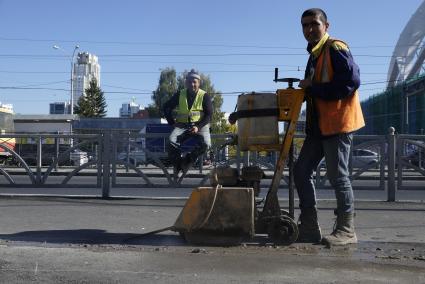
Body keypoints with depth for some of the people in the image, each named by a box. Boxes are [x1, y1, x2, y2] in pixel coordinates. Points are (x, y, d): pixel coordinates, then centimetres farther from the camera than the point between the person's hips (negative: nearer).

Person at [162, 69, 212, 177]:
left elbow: (209, 115, -2)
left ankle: (188, 159, -9)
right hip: (182, 125, 1)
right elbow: (166, 108, 14)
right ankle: (178, 163, -4)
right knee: (172, 142, -29)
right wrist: (172, 122, 2)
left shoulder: (204, 96, 0)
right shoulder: (180, 95, 6)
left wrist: (198, 127, -17)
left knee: (205, 144, -32)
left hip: (200, 125, -1)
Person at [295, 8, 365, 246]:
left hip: (338, 123, -9)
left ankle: (346, 229, 8)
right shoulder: (315, 55, 20)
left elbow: (352, 81, -20)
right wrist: (306, 90, 3)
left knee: (338, 176, -4)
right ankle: (309, 227, 14)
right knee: (302, 172, 7)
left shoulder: (336, 48, -8)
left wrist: (313, 89, -16)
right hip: (318, 126, 10)